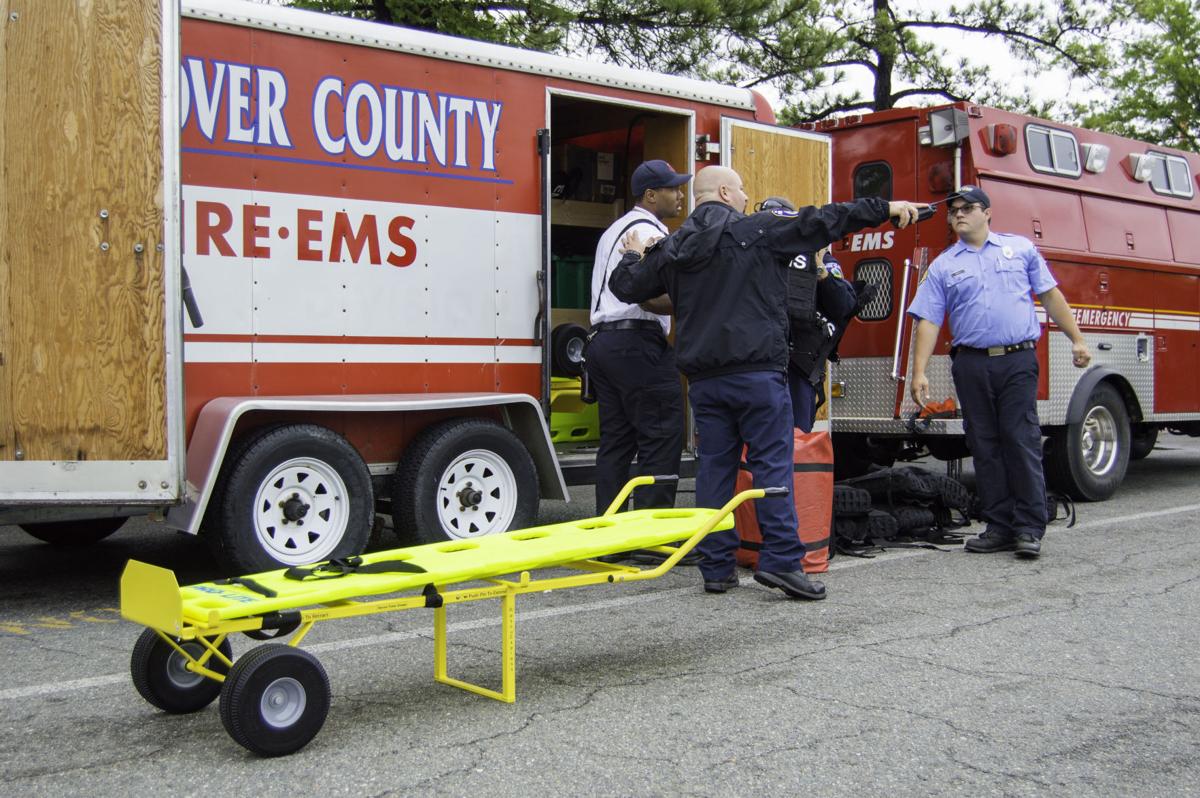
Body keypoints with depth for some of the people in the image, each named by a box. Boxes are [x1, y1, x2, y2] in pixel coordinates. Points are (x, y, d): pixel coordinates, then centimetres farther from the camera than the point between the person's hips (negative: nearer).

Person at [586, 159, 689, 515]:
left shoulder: (614, 230, 24)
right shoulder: (648, 231, -9)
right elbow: (652, 299, -18)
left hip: (603, 339, 10)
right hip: (636, 342, -10)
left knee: (616, 440, 10)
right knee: (662, 438, -9)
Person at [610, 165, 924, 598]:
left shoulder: (672, 247, 11)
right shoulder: (757, 230, -2)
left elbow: (627, 287, 17)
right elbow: (823, 220, -2)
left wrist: (634, 256, 38)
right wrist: (887, 209, 6)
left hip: (704, 378, 5)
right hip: (756, 373, -5)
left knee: (714, 467, 7)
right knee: (772, 463, -3)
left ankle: (716, 568, 9)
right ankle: (781, 559, -9)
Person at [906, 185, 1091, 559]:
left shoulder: (1021, 248, 11)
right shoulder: (943, 266, 10)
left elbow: (1051, 296, 12)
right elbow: (928, 321, 4)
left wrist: (1077, 340, 7)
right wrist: (919, 373, -4)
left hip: (1018, 360, -2)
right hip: (971, 364, 2)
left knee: (1022, 442, -6)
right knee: (985, 447, 4)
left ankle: (1029, 528, -1)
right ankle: (1000, 526, 12)